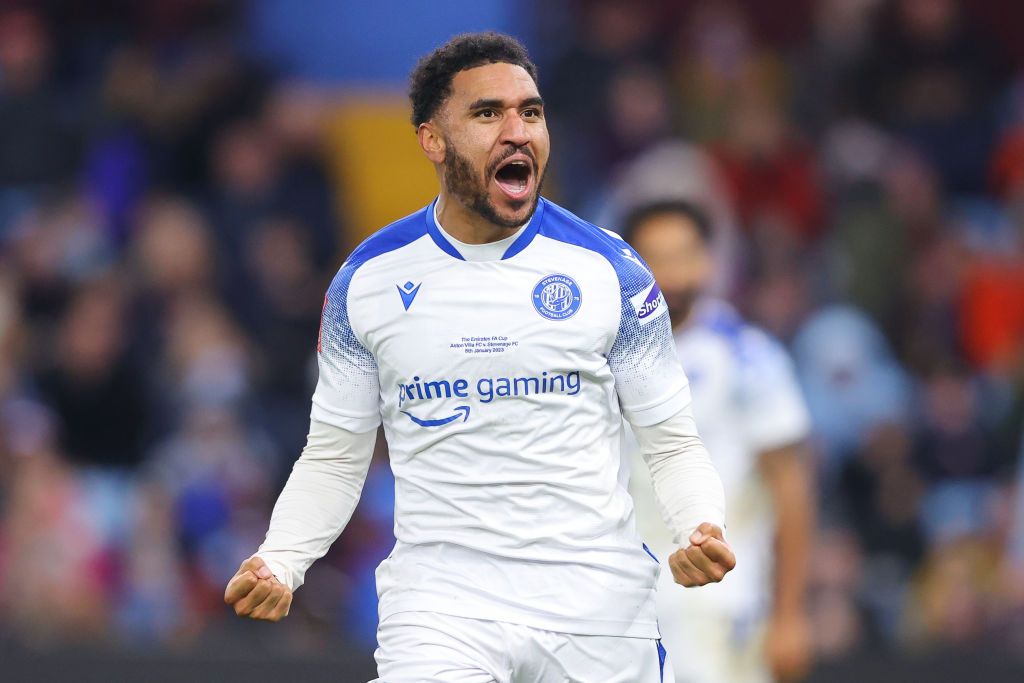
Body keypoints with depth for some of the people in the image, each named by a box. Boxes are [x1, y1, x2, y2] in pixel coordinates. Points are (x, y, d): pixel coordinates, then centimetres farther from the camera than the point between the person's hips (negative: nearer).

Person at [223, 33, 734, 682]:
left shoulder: (610, 270, 1)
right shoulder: (367, 281, 3)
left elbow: (673, 442, 5)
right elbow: (334, 458, 10)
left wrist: (701, 531, -16)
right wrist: (278, 561, -7)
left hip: (597, 598, 1)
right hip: (439, 597, -1)